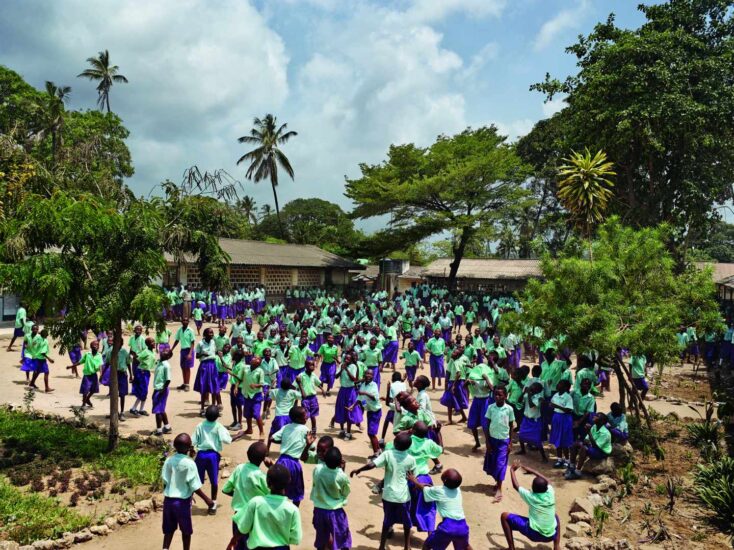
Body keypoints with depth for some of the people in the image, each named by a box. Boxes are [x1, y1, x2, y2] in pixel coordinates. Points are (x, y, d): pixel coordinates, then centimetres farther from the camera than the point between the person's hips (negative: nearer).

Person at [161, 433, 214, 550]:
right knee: (186, 531, 14)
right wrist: (206, 499, -4)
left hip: (168, 499, 4)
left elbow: (165, 482, 1)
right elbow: (195, 486, -15)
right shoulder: (189, 463, -18)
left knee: (169, 529, 17)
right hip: (183, 501, -4)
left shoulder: (168, 461, -5)